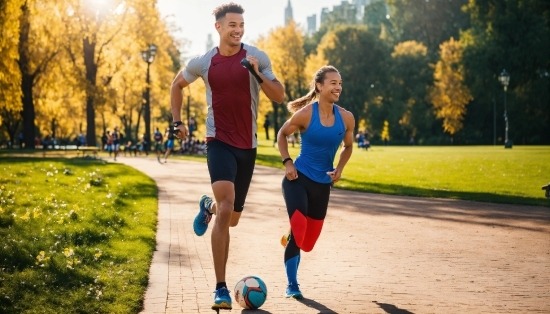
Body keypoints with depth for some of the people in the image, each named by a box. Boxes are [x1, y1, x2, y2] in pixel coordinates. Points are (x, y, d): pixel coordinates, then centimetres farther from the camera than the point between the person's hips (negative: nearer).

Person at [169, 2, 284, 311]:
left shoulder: (257, 57, -2)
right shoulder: (203, 62, 0)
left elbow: (280, 96, -5)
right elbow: (178, 84, 18)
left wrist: (258, 75, -21)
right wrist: (177, 121, 12)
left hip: (247, 146, 2)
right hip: (219, 142, -2)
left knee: (232, 218, 13)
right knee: (226, 207, -24)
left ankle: (208, 206, 53)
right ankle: (221, 288, -18)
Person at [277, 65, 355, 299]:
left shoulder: (346, 118, -2)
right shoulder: (306, 114, -13)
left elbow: (348, 147, 15)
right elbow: (282, 134, 2)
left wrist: (339, 169, -1)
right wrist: (287, 162, -9)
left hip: (322, 184, 4)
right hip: (298, 178, -4)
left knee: (308, 241, 11)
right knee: (299, 227, -23)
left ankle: (290, 239, 50)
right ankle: (292, 285, -6)